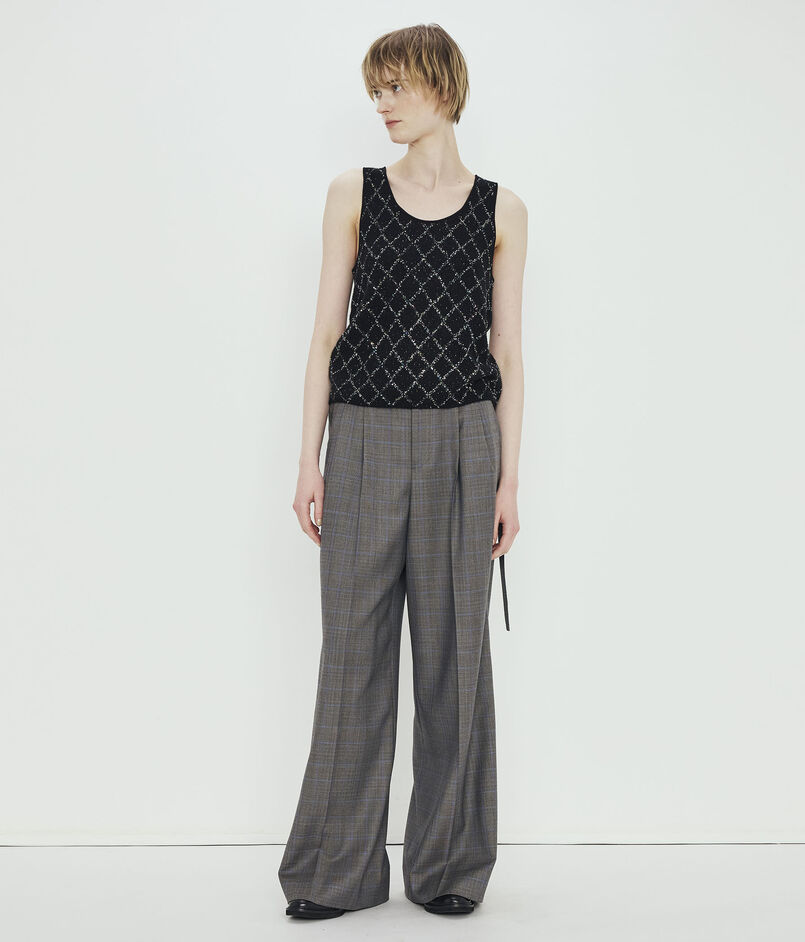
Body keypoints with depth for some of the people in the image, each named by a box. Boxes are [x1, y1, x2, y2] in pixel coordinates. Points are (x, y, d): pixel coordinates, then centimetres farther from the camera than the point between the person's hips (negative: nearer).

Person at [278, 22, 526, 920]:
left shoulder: (500, 210, 7)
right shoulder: (354, 194, 8)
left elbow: (507, 352, 6)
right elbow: (326, 332, 5)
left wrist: (508, 477, 0)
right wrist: (309, 461, -2)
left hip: (460, 442, 0)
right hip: (365, 440, 0)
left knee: (454, 646, 4)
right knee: (354, 647, 1)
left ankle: (448, 864, 17)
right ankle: (338, 869, 13)